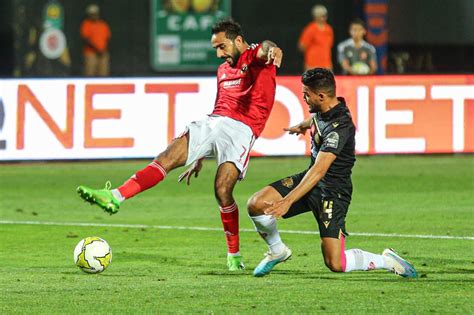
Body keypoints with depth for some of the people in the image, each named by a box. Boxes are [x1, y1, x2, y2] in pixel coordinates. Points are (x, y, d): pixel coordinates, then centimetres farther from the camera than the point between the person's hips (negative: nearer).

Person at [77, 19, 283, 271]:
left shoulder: (256, 57, 4)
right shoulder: (223, 70, 27)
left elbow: (265, 48, -22)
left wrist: (272, 50, -50)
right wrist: (200, 157, 33)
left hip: (242, 129, -7)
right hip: (215, 123, 7)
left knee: (222, 190, -19)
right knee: (167, 158, -10)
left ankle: (234, 255, -4)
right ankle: (115, 197, -17)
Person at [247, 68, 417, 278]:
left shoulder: (340, 126, -28)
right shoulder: (322, 110, -1)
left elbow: (320, 170, -36)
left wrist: (288, 201, -42)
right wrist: (302, 126, 51)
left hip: (333, 190, -8)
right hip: (310, 179, 8)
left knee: (335, 264, -16)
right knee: (256, 204, -11)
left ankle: (386, 260, 9)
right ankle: (277, 251, 15)